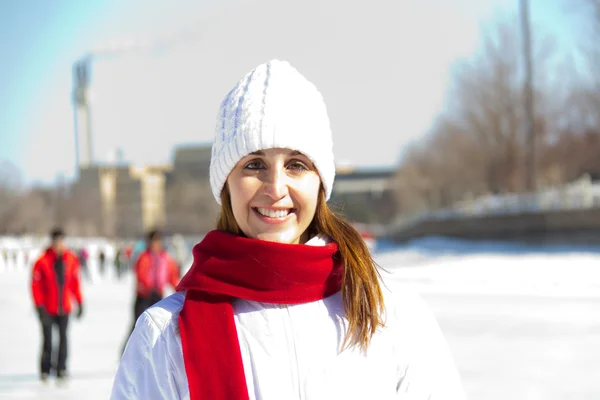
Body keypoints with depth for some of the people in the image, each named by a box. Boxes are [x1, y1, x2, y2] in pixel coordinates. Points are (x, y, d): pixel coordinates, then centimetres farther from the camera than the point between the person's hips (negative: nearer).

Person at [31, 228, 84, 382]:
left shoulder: (71, 260, 1)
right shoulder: (43, 261, -10)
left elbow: (75, 282, 10)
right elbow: (36, 285, -9)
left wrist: (80, 303, 10)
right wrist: (40, 306, -12)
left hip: (64, 308, 3)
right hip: (48, 309, -3)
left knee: (63, 337, -2)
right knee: (47, 339, 1)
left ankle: (61, 368, 4)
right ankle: (45, 369, 16)